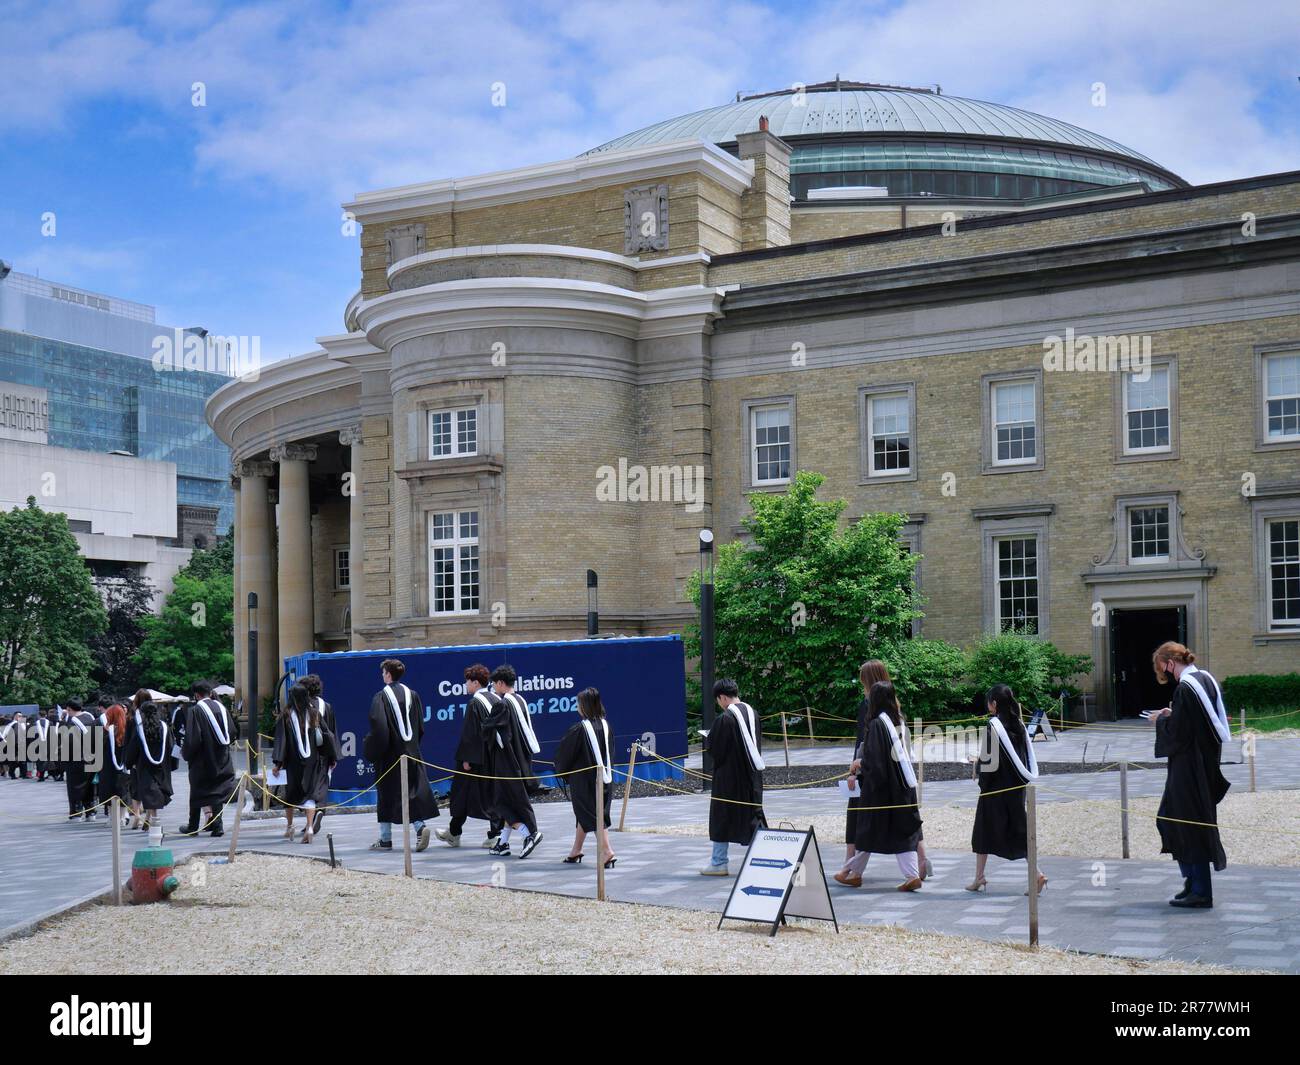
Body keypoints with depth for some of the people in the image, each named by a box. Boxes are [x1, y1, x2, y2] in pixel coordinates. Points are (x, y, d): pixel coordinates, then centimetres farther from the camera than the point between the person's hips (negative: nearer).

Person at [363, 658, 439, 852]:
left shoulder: (381, 697, -11)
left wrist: (372, 749, -7)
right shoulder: (411, 694, 5)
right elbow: (420, 726, 9)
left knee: (386, 795, 5)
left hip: (389, 755, -4)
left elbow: (378, 727, -18)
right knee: (413, 791, 6)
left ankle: (385, 839, 11)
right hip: (411, 752, 4)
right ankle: (420, 826, -17)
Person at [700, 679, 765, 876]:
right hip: (752, 776, 6)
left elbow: (714, 748, -13)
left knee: (722, 818, 5)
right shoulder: (752, 713, 2)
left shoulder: (723, 719, -19)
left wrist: (708, 737, 6)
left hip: (729, 777, -6)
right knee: (753, 816, 12)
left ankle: (718, 863, 10)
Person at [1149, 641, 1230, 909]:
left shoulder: (1185, 688, -21)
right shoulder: (1207, 679, 7)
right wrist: (1171, 715, 13)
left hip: (1189, 765, -9)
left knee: (1190, 823, -1)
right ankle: (1193, 879, 23)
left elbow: (1176, 732, -20)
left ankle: (1200, 892, 6)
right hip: (1206, 763, 9)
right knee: (1168, 817, 18)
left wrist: (1161, 720, -2)